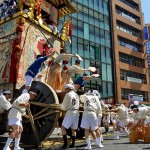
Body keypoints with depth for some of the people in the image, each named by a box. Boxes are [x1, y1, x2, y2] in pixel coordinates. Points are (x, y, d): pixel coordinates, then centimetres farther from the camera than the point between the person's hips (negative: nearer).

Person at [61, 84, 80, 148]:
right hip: (76, 113, 7)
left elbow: (64, 105, -7)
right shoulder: (76, 95, 16)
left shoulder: (68, 94, -7)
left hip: (70, 113, -7)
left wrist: (63, 108, 16)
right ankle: (73, 144, 13)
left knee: (63, 128, 2)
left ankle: (65, 143, -3)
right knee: (73, 129, 13)